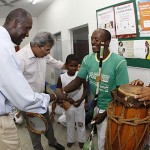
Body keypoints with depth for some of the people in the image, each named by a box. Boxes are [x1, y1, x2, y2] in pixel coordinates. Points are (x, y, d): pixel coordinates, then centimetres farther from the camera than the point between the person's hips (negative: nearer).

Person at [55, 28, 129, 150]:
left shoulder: (119, 62, -24)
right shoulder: (88, 59, -9)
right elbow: (78, 81, -5)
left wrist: (105, 113, -16)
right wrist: (64, 90, -26)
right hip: (96, 104, 5)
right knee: (100, 137, 26)